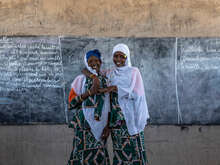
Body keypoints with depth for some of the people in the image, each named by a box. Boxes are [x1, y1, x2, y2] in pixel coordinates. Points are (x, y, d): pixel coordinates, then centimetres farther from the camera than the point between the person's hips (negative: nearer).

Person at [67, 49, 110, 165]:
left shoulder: (104, 80, 12)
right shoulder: (81, 79, 0)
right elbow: (71, 103, -7)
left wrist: (108, 125, 11)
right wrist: (89, 92, -15)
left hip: (100, 124, 4)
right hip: (85, 124, -3)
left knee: (99, 156, 0)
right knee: (84, 155, -8)